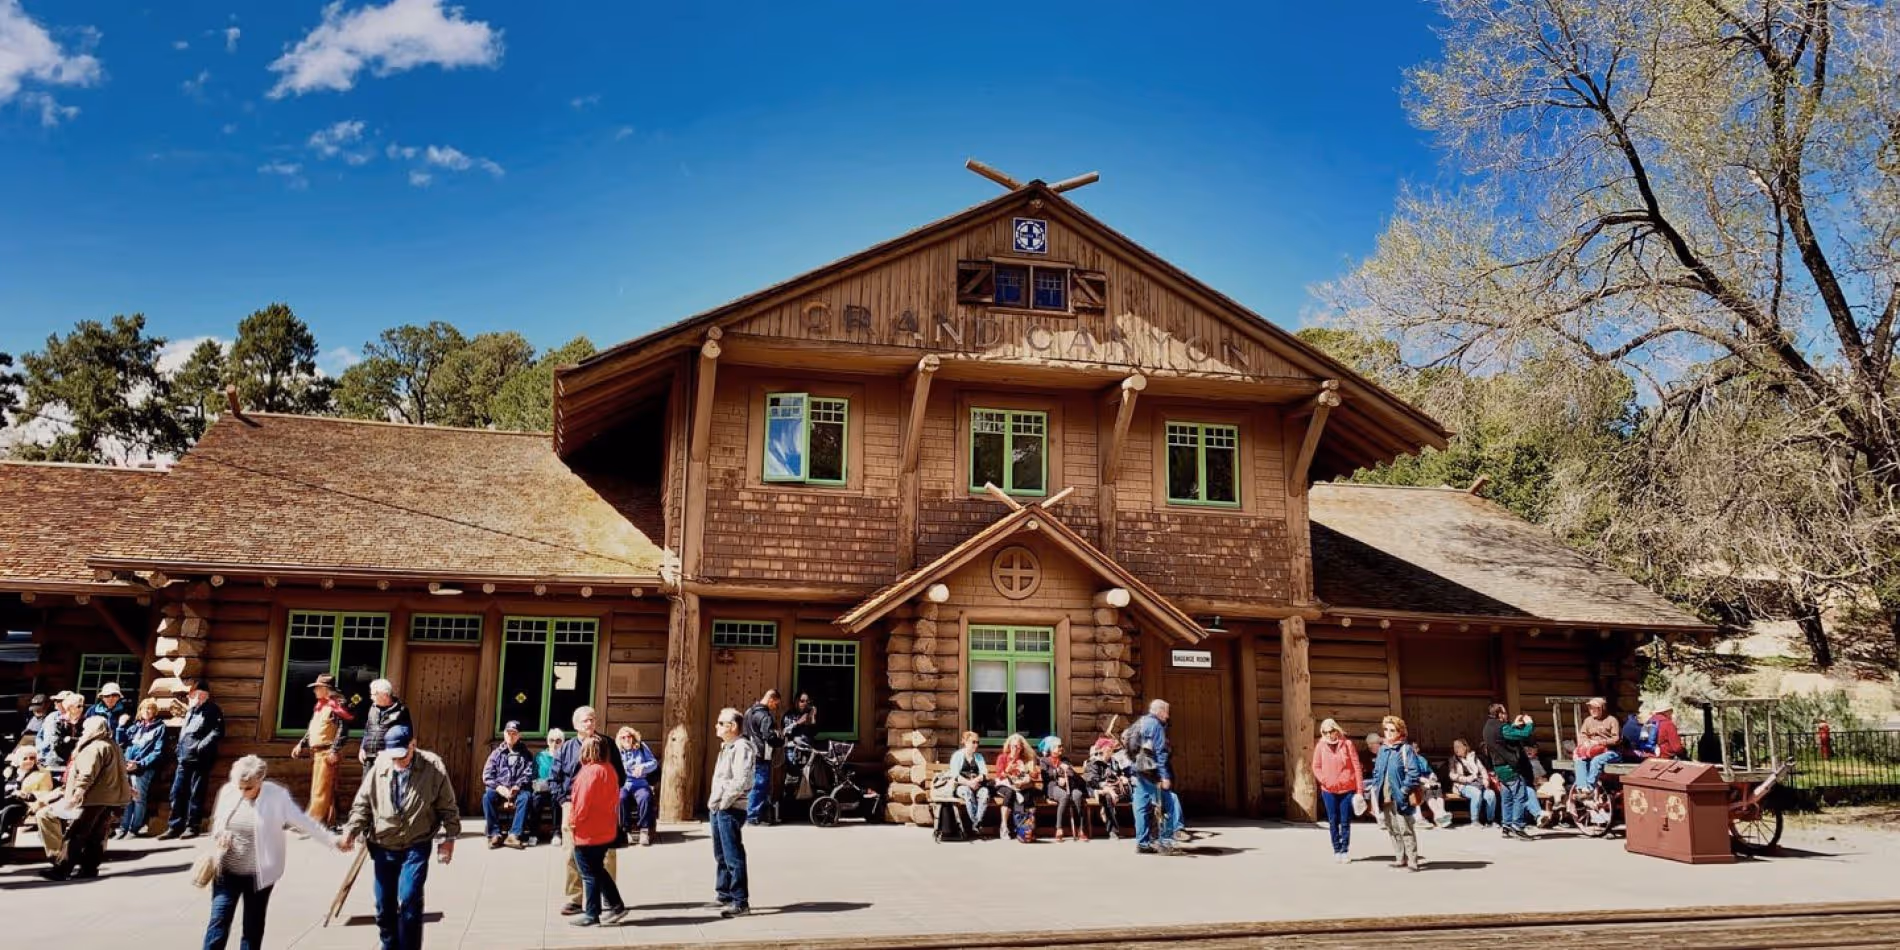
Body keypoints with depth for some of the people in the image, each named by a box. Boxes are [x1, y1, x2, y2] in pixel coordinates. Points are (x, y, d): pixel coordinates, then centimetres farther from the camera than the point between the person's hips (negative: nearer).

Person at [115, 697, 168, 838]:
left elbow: (158, 751, -7)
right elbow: (121, 742, 14)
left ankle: (134, 829, 0)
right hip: (128, 766, 5)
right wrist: (121, 726, 3)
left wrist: (140, 764, -15)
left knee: (139, 798, -5)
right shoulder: (135, 725, 17)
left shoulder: (159, 727, 0)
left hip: (144, 768, -5)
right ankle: (123, 827, 11)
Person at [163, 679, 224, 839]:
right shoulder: (190, 710, 19)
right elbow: (183, 731, 26)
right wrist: (179, 748, 13)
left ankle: (192, 827, 5)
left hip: (200, 760, -8)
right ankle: (175, 826, 13)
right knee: (177, 793, 6)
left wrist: (201, 746, -19)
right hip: (184, 759, 8)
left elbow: (218, 732, -15)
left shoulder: (212, 710, -5)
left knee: (196, 794, -2)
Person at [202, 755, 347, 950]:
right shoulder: (228, 791, -3)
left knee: (253, 926, 9)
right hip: (227, 872, 2)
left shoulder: (277, 796, -13)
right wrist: (219, 833, -10)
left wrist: (332, 840, -8)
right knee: (219, 921, -2)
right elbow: (217, 821, 13)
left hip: (258, 874, -2)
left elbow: (304, 822, -7)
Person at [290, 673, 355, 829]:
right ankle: (329, 821, 19)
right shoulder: (319, 706, 17)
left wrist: (334, 751, -23)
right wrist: (301, 745, 16)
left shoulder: (335, 705, -12)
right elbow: (311, 729, 25)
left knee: (321, 790, -8)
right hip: (316, 752, 10)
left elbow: (343, 730, -20)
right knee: (323, 790, 13)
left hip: (327, 753, -10)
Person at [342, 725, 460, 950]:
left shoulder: (433, 766, -10)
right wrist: (352, 830, -8)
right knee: (384, 905, 11)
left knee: (408, 900, -14)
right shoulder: (379, 767, -5)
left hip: (416, 847, -3)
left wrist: (449, 837, -5)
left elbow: (447, 806, -3)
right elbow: (363, 803, 5)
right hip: (382, 847, 3)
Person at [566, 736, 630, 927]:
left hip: (588, 833, -9)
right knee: (598, 870, 19)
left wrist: (574, 822, -6)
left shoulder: (590, 772, -20)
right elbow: (614, 798, 11)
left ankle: (591, 914, 11)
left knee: (589, 874, 3)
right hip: (606, 831, 9)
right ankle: (615, 905, 20)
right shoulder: (610, 770, 6)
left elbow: (582, 802, -20)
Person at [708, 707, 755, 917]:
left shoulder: (741, 747, -14)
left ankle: (740, 902, -5)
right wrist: (713, 802, 13)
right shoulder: (726, 747, 18)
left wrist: (723, 802, -17)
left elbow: (742, 780, -23)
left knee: (733, 856, -9)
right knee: (721, 855, 18)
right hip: (718, 808, 11)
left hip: (731, 809, -11)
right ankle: (724, 895, 30)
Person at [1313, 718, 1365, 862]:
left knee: (1345, 822, 3)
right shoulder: (1320, 746, 1)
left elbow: (1356, 766, -2)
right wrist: (1326, 781, -11)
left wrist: (1359, 789, -5)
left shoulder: (1347, 744, -2)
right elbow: (1316, 767, 5)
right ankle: (1337, 850, 14)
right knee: (1333, 822, 6)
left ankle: (1344, 850, 11)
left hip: (1347, 789, -1)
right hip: (1329, 790, 1)